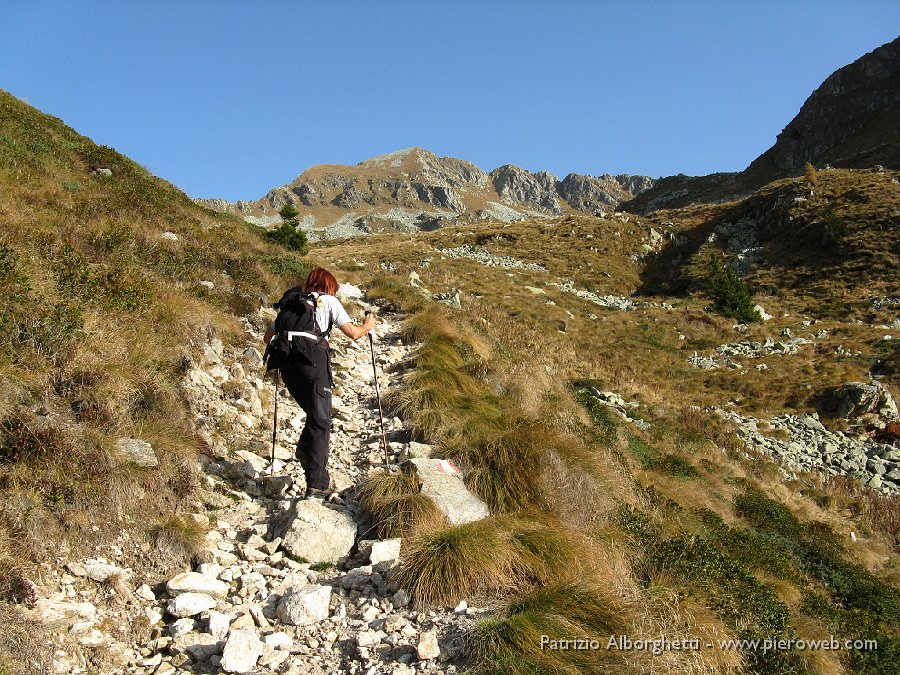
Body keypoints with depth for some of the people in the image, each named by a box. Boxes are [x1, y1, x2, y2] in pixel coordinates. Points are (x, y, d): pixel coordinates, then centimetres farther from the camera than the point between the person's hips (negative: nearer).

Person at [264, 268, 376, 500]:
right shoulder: (328, 300, 14)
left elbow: (268, 337, 25)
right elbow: (352, 333, 6)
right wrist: (368, 326, 26)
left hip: (289, 365, 5)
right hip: (315, 359, -5)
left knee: (315, 414, 23)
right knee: (320, 422, -2)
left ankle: (305, 451, 1)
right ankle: (316, 484, -7)